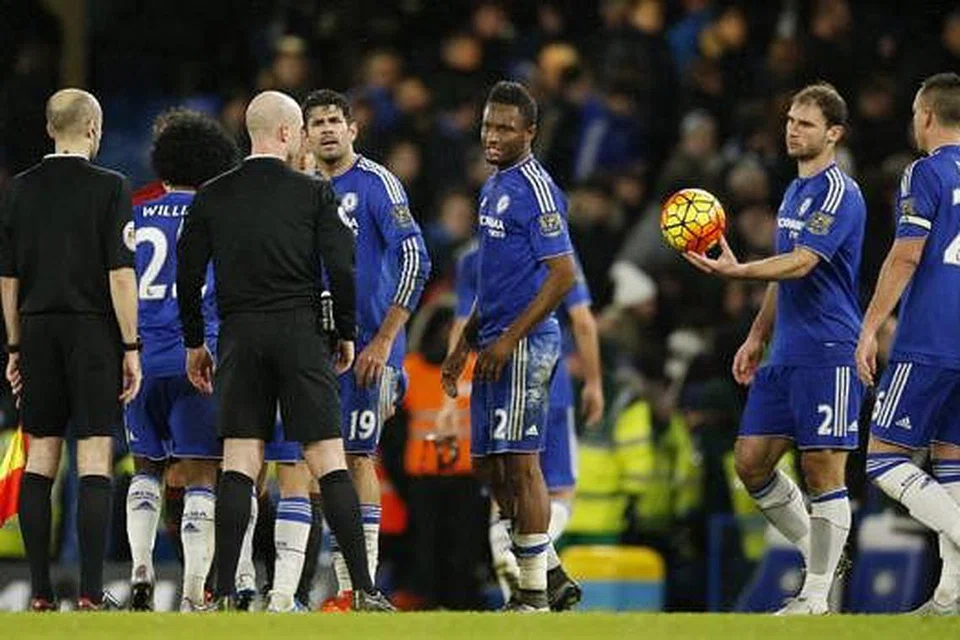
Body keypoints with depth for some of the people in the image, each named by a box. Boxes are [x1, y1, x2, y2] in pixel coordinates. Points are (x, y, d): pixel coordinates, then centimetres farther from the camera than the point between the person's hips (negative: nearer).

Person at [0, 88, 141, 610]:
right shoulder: (109, 188, -7)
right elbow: (120, 274, -11)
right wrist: (130, 347, -5)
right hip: (93, 332, -4)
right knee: (94, 464, -4)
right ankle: (90, 593, -9)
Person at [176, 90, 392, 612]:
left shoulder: (212, 197, 6)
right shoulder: (313, 194, 0)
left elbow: (188, 274, 6)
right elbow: (340, 269, -5)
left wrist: (194, 342, 16)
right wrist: (346, 333, 7)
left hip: (240, 335, 2)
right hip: (301, 333, -2)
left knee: (239, 465, 3)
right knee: (328, 461, -1)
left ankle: (224, 593, -4)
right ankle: (363, 589, -6)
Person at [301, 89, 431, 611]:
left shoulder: (377, 184, -8)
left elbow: (415, 260, -14)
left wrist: (383, 341, -17)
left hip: (366, 348, -7)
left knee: (357, 457, -8)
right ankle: (346, 588, 9)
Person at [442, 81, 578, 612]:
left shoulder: (535, 189, -13)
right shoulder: (494, 187, 16)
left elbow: (563, 275, -18)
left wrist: (508, 340, -19)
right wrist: (464, 344, 22)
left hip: (523, 346, -10)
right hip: (495, 344, 10)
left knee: (518, 461, -8)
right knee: (487, 463, 11)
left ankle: (534, 595, -4)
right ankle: (548, 570, 19)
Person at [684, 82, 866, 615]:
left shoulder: (838, 192, -10)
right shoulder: (794, 191, 18)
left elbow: (801, 264, -23)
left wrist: (739, 271, -36)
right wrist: (757, 338, 23)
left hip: (828, 354, -9)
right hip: (785, 354, 9)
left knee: (822, 469, -7)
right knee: (751, 461, 7)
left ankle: (816, 596, -3)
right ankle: (817, 553, 22)